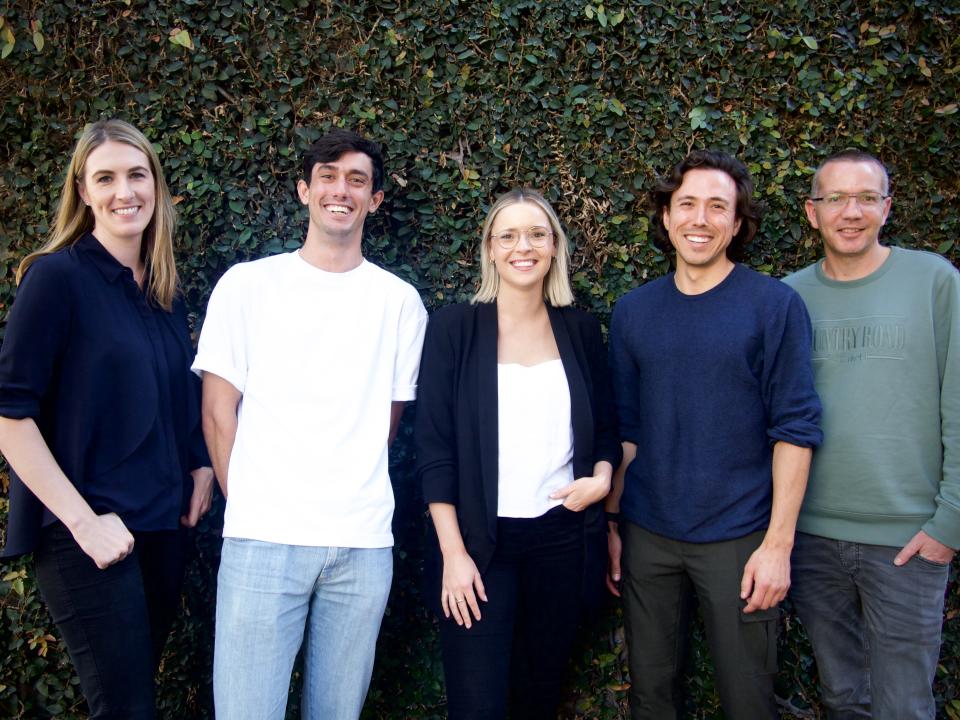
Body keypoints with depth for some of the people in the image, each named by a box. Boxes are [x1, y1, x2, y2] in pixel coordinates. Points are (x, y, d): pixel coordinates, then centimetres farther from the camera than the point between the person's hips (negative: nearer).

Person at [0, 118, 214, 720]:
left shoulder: (165, 292, 9)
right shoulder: (57, 276, -10)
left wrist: (201, 468, 5)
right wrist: (83, 520, -17)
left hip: (164, 526, 6)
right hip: (92, 535, -6)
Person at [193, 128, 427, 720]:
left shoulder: (400, 301, 8)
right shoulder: (248, 284, 5)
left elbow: (387, 420, 12)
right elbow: (219, 410, 5)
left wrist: (350, 501, 6)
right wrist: (249, 505, 2)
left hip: (363, 541, 2)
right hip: (262, 536, -1)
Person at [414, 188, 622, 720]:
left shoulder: (581, 331, 5)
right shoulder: (455, 328, -5)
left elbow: (606, 426, 14)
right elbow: (434, 447, -7)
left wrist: (602, 476, -8)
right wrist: (453, 552, -12)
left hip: (563, 536, 3)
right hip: (480, 540, -3)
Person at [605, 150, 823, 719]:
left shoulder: (775, 305, -6)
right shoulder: (633, 310, 4)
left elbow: (795, 428, -8)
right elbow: (624, 426, 9)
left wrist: (778, 543, -12)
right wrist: (611, 521, 8)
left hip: (737, 537, -3)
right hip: (647, 534, 3)